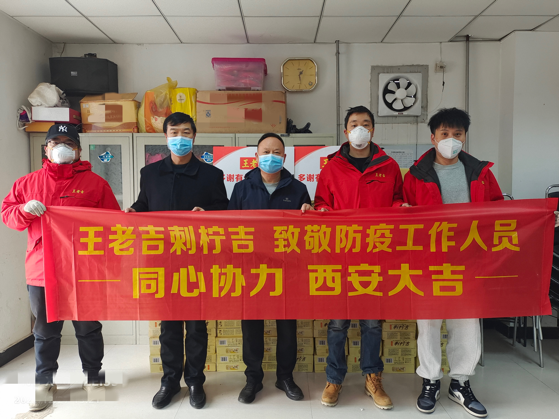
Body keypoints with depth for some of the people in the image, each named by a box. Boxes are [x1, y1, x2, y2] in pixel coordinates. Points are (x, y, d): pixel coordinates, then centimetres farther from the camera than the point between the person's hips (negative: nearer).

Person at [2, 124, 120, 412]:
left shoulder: (95, 183, 1)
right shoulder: (28, 183, 9)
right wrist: (24, 210, -9)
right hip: (41, 270, 2)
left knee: (88, 329, 11)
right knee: (45, 331, 15)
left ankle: (93, 378, 29)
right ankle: (44, 382, 31)